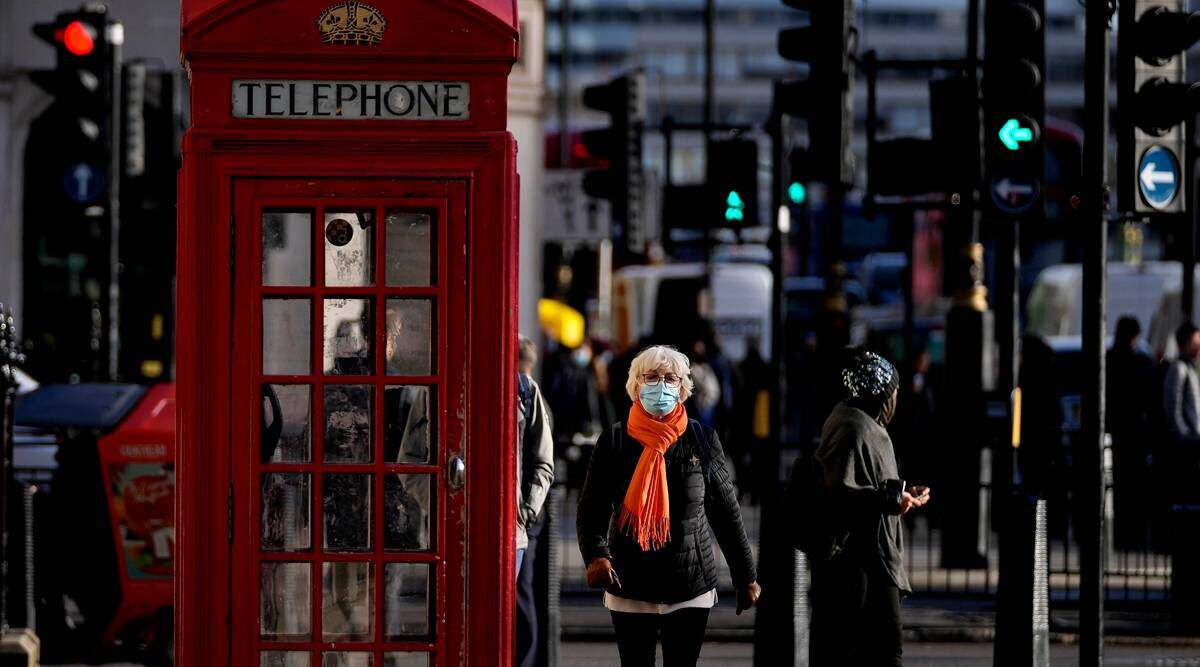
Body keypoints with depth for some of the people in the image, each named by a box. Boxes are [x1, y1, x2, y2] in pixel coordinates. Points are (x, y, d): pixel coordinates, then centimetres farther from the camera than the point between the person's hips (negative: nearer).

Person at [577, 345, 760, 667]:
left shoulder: (702, 440, 2)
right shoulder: (615, 441, 0)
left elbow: (727, 513, 7)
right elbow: (591, 510, -3)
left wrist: (745, 578, 7)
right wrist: (596, 554, -23)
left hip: (691, 587, 0)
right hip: (630, 587, 0)